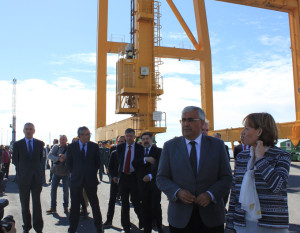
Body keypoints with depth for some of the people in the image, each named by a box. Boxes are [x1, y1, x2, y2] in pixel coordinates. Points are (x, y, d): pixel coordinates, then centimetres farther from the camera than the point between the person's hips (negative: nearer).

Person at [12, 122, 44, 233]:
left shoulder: (40, 144, 5)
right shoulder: (17, 144, 2)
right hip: (23, 178, 0)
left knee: (37, 203, 1)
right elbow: (14, 160, 10)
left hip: (36, 177, 0)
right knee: (24, 204, 9)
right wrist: (21, 170, 9)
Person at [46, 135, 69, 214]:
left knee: (65, 190, 3)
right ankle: (53, 207, 15)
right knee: (53, 189, 4)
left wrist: (65, 157, -23)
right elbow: (49, 155, -8)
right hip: (56, 171, 2)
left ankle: (66, 207, 17)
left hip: (65, 172, -2)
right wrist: (58, 159, -20)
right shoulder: (56, 147, 4)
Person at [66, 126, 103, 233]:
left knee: (94, 204, 9)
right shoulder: (71, 147, -1)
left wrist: (92, 173, 7)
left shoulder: (94, 146, -1)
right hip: (76, 180, 0)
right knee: (75, 205, 8)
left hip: (91, 180, 0)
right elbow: (69, 163, 9)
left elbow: (98, 162, 8)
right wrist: (74, 173, 7)